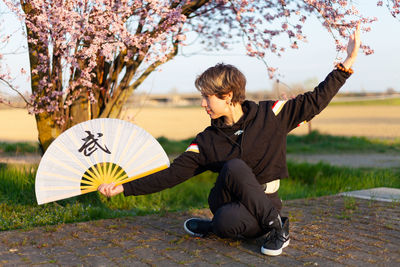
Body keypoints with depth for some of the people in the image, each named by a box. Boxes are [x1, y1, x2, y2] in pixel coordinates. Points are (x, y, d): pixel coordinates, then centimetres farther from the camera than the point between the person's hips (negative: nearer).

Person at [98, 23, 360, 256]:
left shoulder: (269, 115, -5)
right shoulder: (207, 141, 0)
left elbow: (314, 101, -2)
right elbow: (172, 174, -1)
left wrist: (348, 62, -8)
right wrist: (124, 188, -7)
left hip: (265, 205, -2)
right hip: (229, 203, 2)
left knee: (227, 221, -33)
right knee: (234, 167, -31)